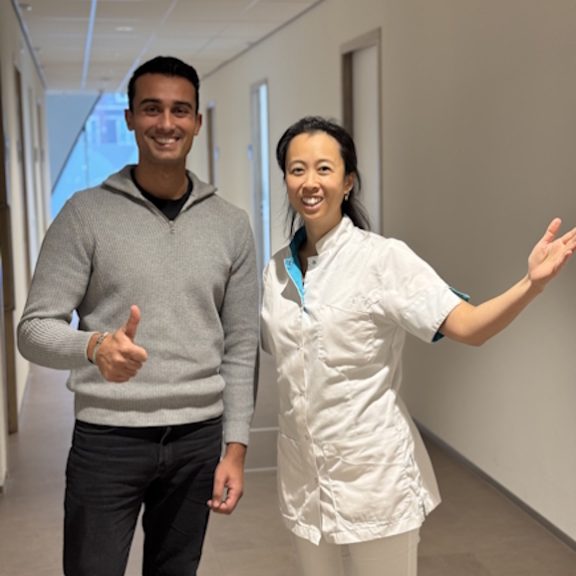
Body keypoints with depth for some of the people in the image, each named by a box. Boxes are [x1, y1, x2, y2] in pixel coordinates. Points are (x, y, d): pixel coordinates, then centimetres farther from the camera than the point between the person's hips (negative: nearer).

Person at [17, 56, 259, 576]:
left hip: (197, 440, 3)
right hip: (107, 439, -2)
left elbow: (241, 347, 7)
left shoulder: (231, 225, 4)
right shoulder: (86, 213, -4)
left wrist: (235, 447, 3)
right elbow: (34, 329, -8)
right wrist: (95, 346, -29)